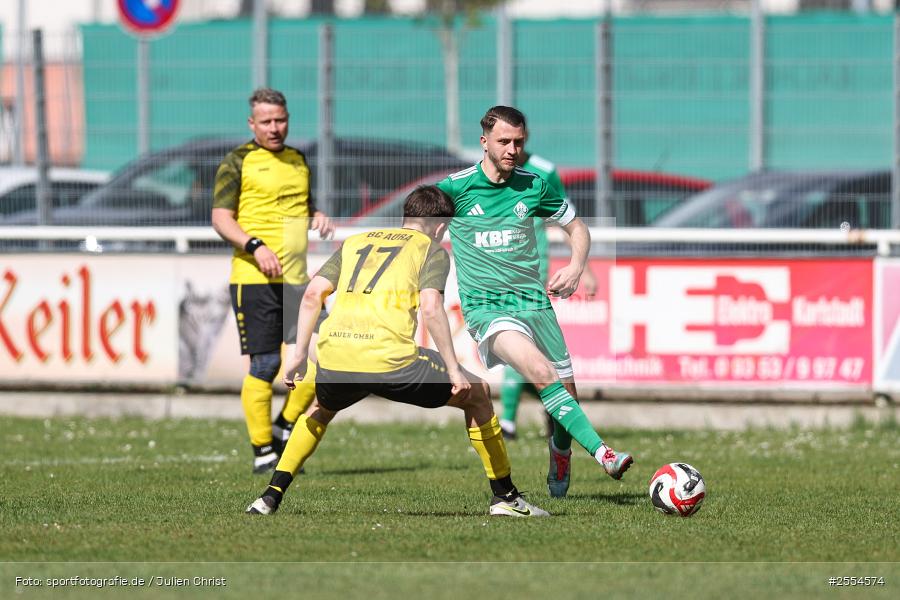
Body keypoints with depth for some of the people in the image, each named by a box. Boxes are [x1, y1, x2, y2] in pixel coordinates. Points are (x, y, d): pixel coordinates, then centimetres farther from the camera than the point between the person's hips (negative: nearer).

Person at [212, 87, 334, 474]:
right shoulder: (239, 161, -1)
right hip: (254, 279, -6)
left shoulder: (297, 160, 17)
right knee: (265, 364, -6)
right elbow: (221, 218, -7)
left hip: (296, 279, 6)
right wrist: (255, 245, -22)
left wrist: (318, 218, 6)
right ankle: (262, 452, 2)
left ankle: (284, 429, 17)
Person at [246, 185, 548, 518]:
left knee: (322, 409, 39)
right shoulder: (431, 250, 12)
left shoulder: (355, 242, 25)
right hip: (391, 360, -4)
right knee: (477, 394, 17)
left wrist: (299, 355, 15)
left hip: (334, 357, 4)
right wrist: (454, 371, -5)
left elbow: (312, 293, 13)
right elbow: (430, 308, -6)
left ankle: (271, 497, 27)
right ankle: (505, 496, 17)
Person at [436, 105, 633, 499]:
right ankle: (602, 453, -38)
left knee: (566, 389, 4)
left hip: (533, 300, 5)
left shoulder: (533, 187, 5)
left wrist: (576, 267, 0)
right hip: (484, 305, -5)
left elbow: (577, 228, 18)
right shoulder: (456, 187, -4)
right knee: (542, 373, -29)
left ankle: (560, 465, 35)